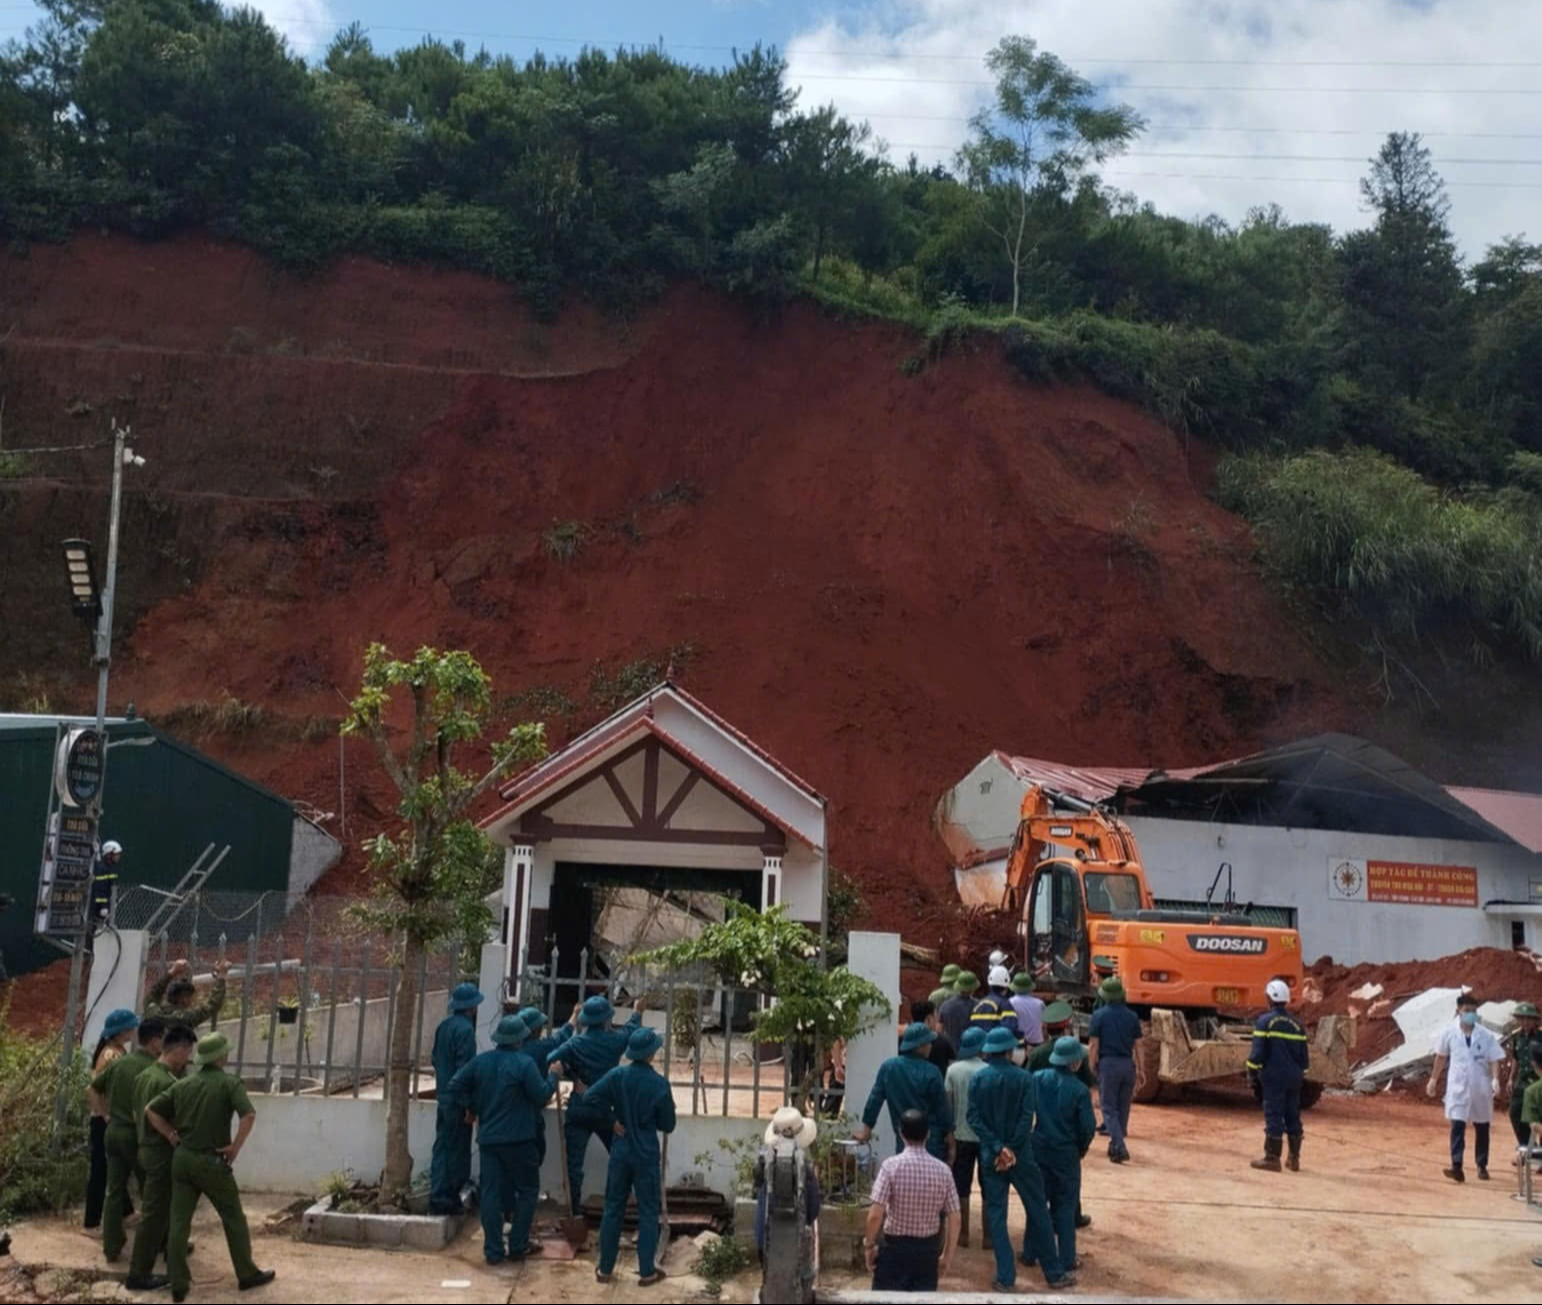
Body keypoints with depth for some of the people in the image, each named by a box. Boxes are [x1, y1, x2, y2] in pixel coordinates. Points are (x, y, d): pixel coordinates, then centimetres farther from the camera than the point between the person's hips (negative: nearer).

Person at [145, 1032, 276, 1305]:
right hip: (212, 1161, -5)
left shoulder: (182, 1084, 7)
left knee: (179, 1222, 8)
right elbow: (249, 1115, -24)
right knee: (234, 1219, 10)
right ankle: (247, 1274, 19)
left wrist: (173, 1138, 8)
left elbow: (150, 1111, 7)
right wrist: (235, 1147, -14)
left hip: (182, 1158, 5)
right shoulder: (229, 1083, -10)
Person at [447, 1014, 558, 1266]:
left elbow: (455, 1087, 8)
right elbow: (541, 1096, -11)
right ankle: (518, 1246, 11)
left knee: (491, 1193, 7)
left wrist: (471, 1108, 18)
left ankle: (493, 1250, 9)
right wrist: (553, 1076, 4)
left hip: (488, 1138, 5)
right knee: (527, 1190, 10)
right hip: (518, 1139, -5)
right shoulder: (524, 1063, -12)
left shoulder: (480, 1061, 5)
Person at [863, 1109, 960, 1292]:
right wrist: (947, 1255, 10)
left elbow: (875, 1215, -17)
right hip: (927, 1250, 3)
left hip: (894, 1248, -3)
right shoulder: (943, 1170, -4)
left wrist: (869, 1245, -1)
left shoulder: (891, 1166, -13)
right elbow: (954, 1219, -1)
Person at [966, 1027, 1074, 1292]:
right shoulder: (1024, 1078, -7)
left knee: (995, 1214, 7)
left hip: (990, 1155, 1)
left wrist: (998, 1148, -12)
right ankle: (1054, 1273, 18)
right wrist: (1011, 1149, -13)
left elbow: (974, 1118, -9)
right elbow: (1027, 1118, -14)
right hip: (1021, 1155, -1)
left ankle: (1006, 1277, 7)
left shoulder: (977, 1080, -3)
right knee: (1038, 1211, 11)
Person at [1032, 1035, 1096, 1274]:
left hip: (1038, 1149, 4)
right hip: (1066, 1153, -3)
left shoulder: (1037, 1079, -7)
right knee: (1065, 1206, 9)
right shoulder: (1079, 1090, -17)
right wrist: (1081, 1149, 5)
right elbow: (1088, 1127, -13)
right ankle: (1066, 1258, 14)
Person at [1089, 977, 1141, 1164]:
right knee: (1123, 1108, 15)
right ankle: (1115, 1146, 22)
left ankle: (1119, 1148, -13)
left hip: (1107, 1064, -4)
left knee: (1109, 1108, 1)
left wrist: (1092, 1069, 2)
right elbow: (1137, 1046, 7)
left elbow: (1093, 1046, -6)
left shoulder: (1099, 1015, -4)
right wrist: (1138, 1074, 14)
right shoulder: (1132, 1017, 6)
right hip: (1128, 1064, 4)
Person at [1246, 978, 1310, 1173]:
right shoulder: (1296, 1024, 9)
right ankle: (1294, 1158, 17)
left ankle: (1272, 1158, -2)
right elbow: (1304, 1054, 11)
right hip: (1294, 1077, 5)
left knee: (1274, 1116, -3)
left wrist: (1252, 1073, -1)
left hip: (1274, 1077, -5)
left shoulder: (1264, 1021, -8)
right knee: (1293, 1116, 11)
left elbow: (1258, 1052, -12)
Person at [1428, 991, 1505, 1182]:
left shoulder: (1486, 1036, -6)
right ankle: (1457, 1168, -17)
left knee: (1482, 1129, 13)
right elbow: (1441, 1057, 10)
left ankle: (1482, 1166, 29)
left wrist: (1495, 1080, -27)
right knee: (1457, 1127, -11)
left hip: (1481, 1089, 1)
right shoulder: (1450, 1034, -3)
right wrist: (1434, 1079, 15)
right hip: (1458, 1089, -1)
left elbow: (1494, 1060, -9)